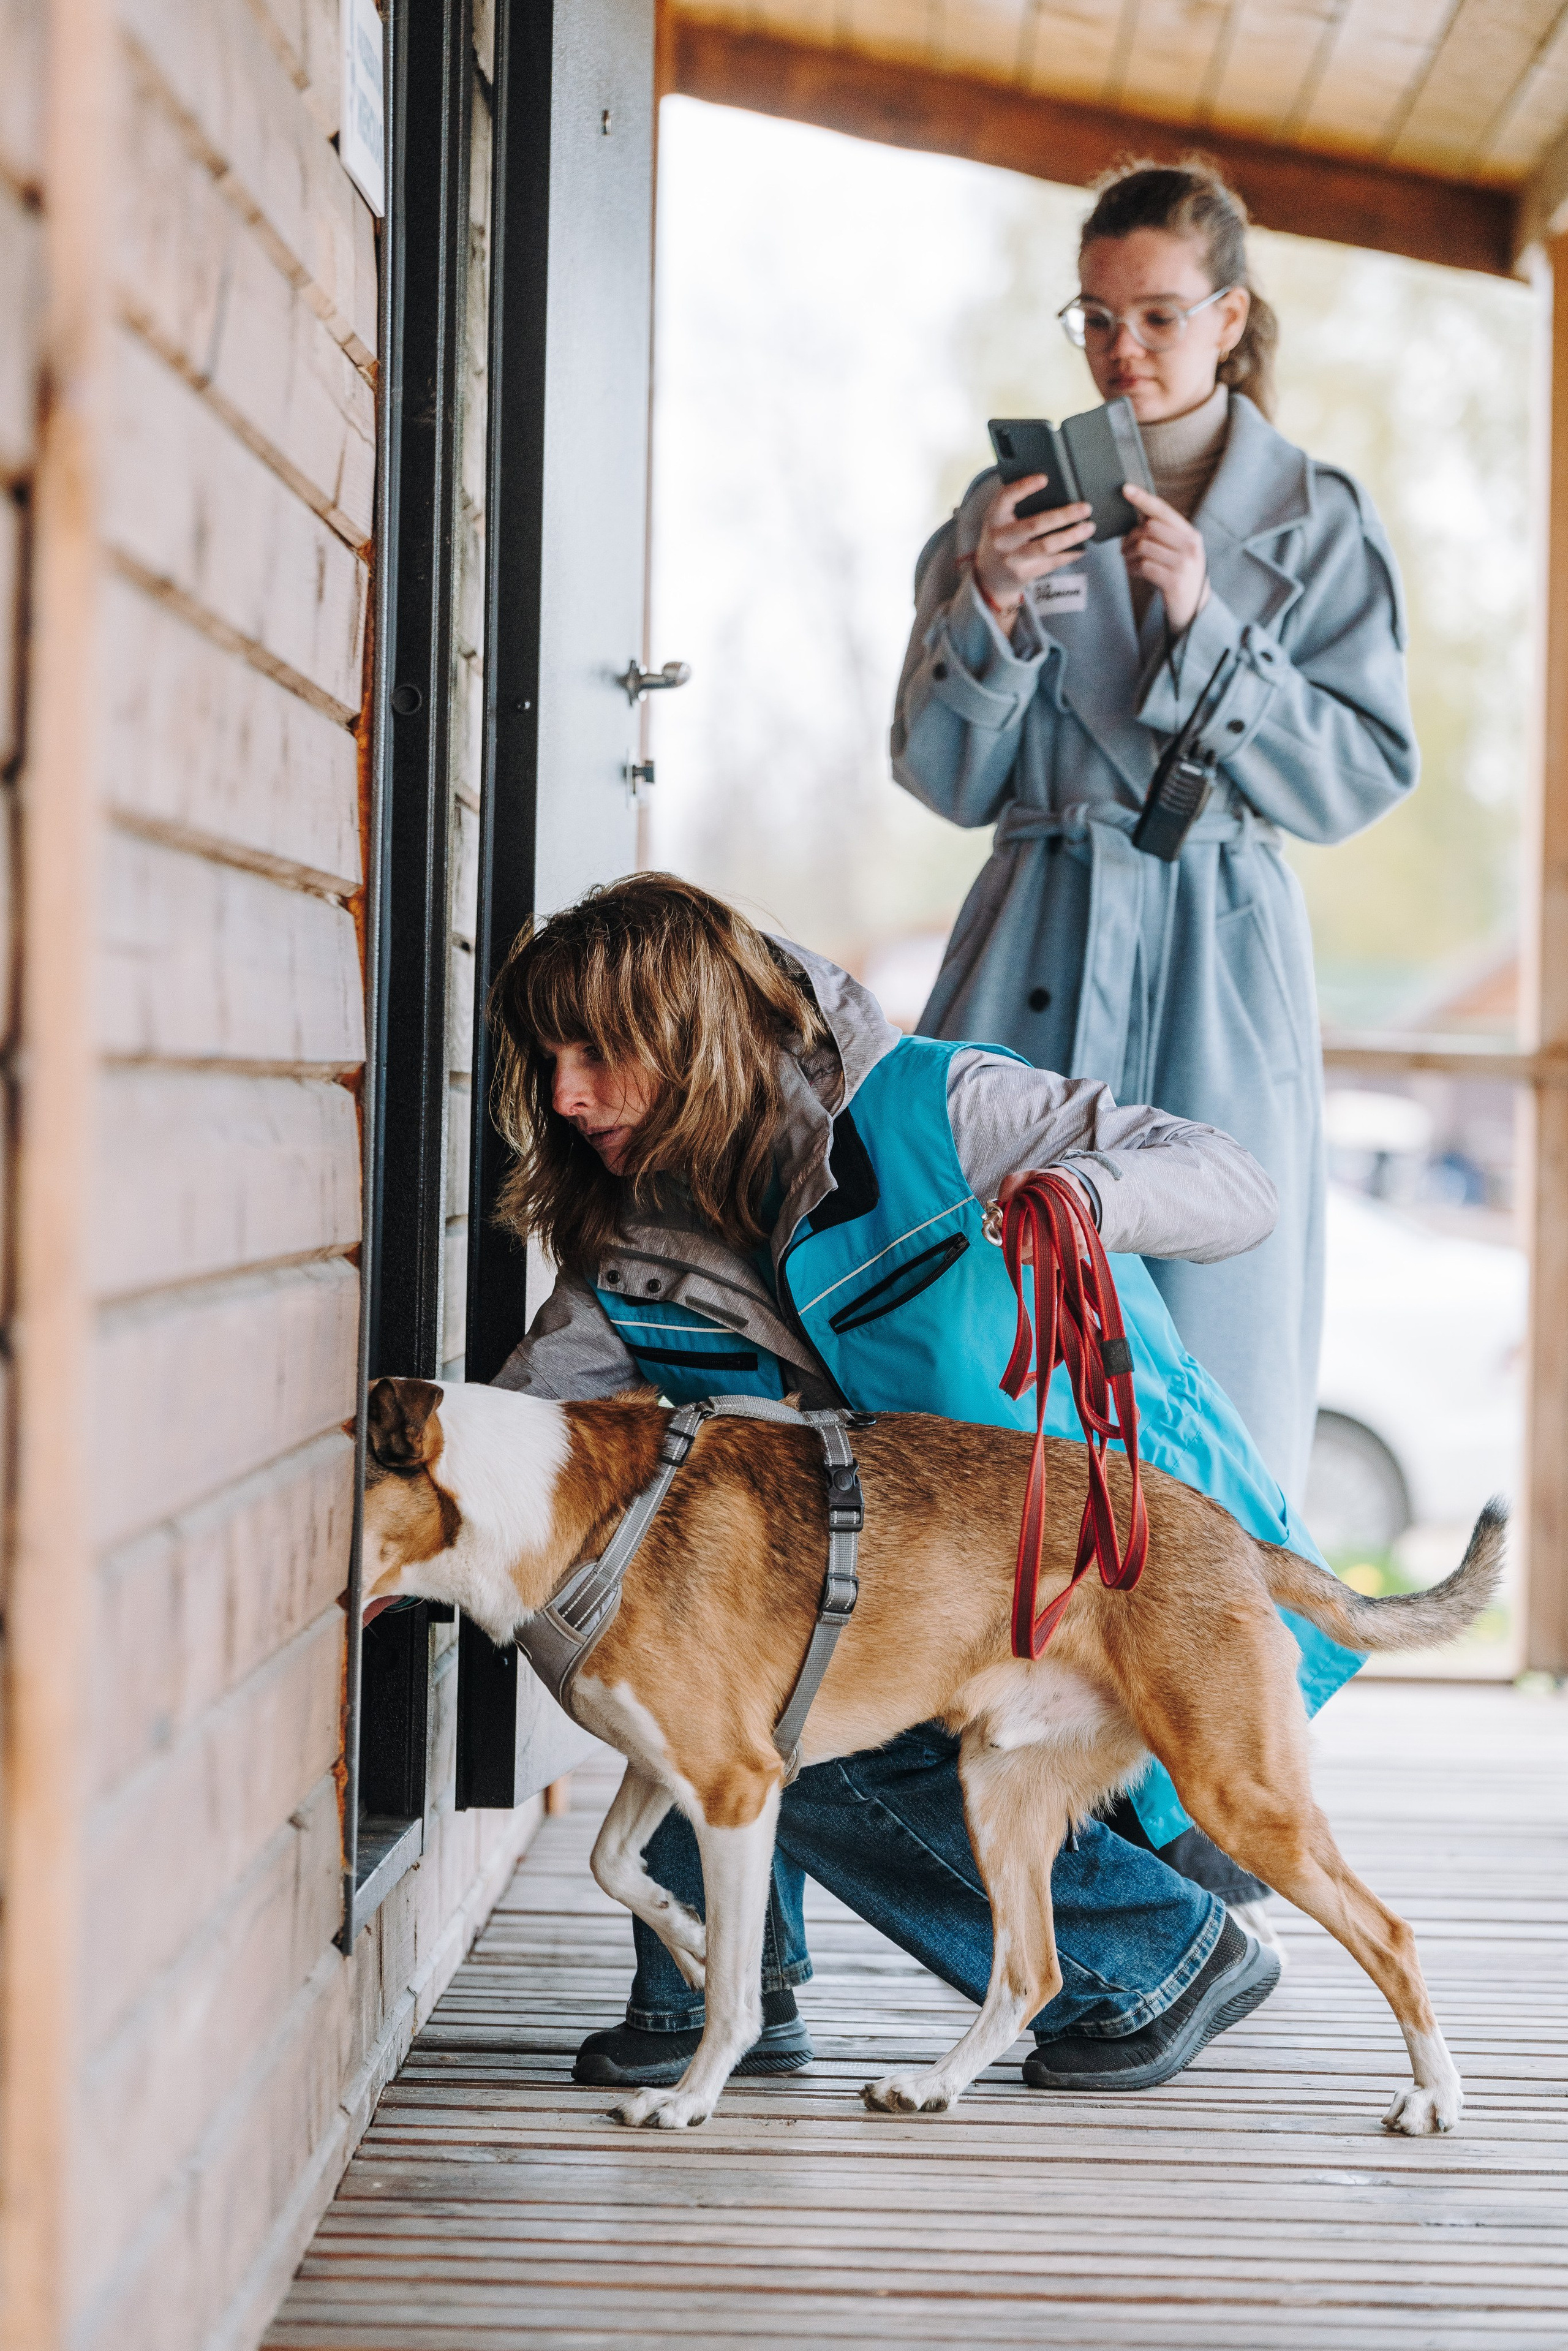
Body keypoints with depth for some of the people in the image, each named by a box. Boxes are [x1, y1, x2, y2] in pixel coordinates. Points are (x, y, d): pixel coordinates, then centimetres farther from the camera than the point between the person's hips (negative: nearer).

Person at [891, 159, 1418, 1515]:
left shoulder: (1320, 524, 6)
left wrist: (1205, 628, -12)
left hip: (1223, 959, -1)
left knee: (1221, 1328, -5)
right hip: (1040, 949, 1)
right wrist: (987, 615, -11)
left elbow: (1366, 777, -1)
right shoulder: (1015, 505, 9)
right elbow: (945, 781, 6)